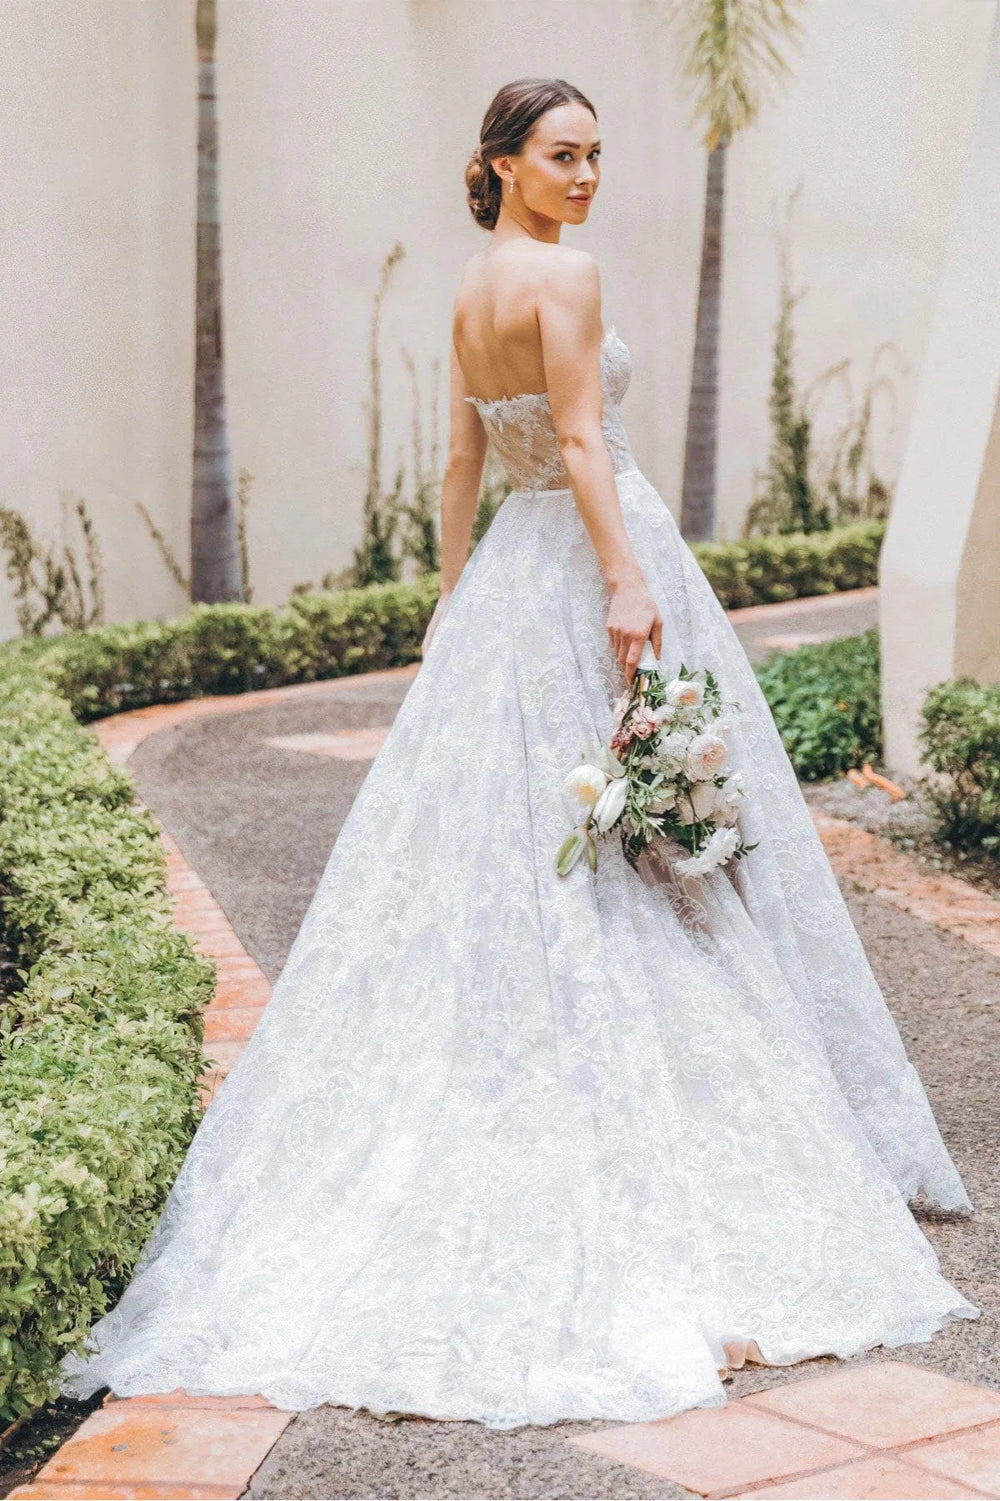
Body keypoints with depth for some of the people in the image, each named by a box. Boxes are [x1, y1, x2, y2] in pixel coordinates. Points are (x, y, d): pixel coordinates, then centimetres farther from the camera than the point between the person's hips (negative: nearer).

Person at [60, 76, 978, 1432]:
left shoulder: (471, 289, 14)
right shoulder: (563, 273, -12)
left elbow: (462, 462, 16)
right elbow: (582, 442, -20)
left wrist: (451, 599, 20)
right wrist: (629, 580, -23)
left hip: (511, 571, 9)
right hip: (591, 561, -9)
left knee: (486, 839, 10)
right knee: (633, 861, -3)